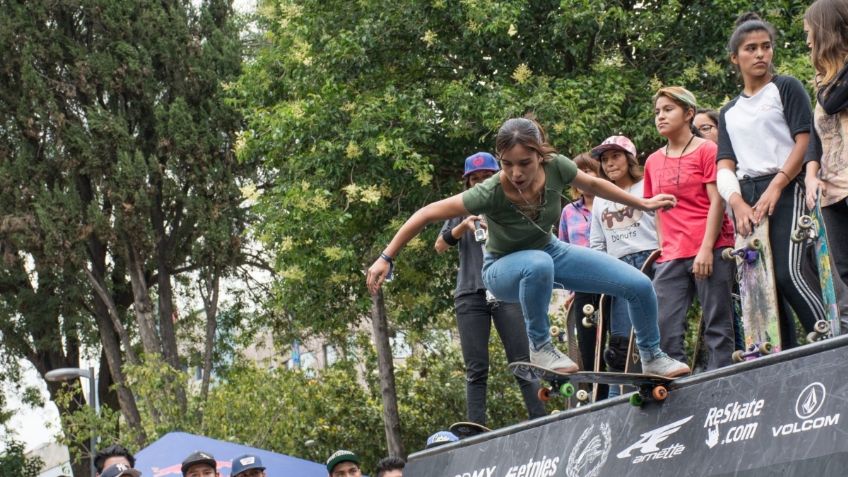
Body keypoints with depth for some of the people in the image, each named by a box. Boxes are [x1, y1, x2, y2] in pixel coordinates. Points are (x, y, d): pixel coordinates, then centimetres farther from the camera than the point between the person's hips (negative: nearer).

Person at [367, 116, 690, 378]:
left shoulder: (555, 167, -24)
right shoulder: (491, 193, -36)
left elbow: (593, 185, -2)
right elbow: (427, 214, -29)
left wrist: (643, 204, 9)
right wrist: (386, 259, -27)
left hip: (550, 251, 5)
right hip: (505, 269, -5)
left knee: (640, 286, -5)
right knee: (538, 265, -42)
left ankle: (652, 358, 22)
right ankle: (540, 347, -20)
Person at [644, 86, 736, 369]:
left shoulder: (707, 150, 1)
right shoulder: (653, 161, 17)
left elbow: (717, 201, -6)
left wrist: (706, 249, -13)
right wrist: (663, 246, 9)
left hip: (711, 251, -5)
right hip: (671, 258, 5)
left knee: (717, 326, -5)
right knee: (665, 330, -3)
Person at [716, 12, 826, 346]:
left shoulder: (786, 88, 7)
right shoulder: (729, 113, 21)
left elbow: (804, 142, -4)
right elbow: (725, 166, 12)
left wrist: (775, 187, -15)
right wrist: (738, 204, -9)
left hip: (785, 191, -6)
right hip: (746, 199, 6)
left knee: (791, 272, -23)